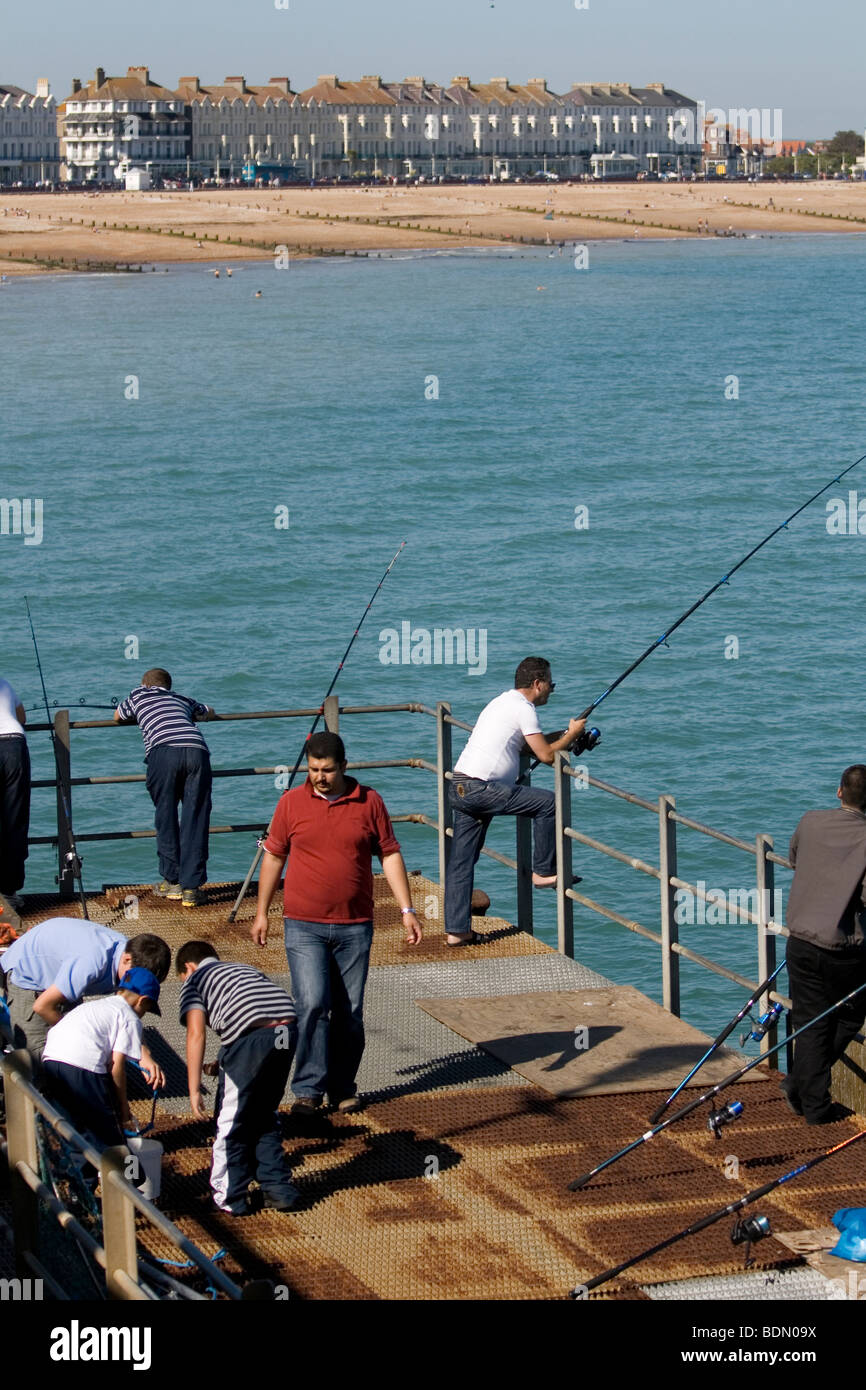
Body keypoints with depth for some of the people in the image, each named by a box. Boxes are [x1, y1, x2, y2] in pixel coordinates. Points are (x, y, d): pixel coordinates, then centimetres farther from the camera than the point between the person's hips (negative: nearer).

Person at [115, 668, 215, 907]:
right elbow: (209, 712, 57)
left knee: (166, 817, 11)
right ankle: (191, 887, -2)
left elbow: (118, 717, 49)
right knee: (195, 819, 2)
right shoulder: (182, 699, 36)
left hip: (163, 751, -2)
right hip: (197, 750, 2)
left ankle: (173, 881, 11)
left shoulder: (139, 695, 29)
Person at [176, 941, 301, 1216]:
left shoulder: (194, 980, 18)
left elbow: (196, 1034, 3)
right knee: (265, 1116, 23)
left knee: (231, 1121, 11)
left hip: (249, 1033, -6)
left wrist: (194, 1090, 2)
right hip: (287, 1028, 6)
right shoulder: (244, 969, 35)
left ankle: (230, 1197, 19)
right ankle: (279, 1190, 23)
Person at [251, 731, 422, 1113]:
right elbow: (273, 857, 10)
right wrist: (261, 912, 9)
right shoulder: (291, 803, 2)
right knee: (312, 1005, -14)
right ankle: (308, 1089, -8)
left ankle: (343, 1089, 15)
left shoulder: (369, 802, 3)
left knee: (350, 1013, 5)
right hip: (304, 926, -1)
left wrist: (407, 910, 2)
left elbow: (390, 855, 7)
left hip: (354, 926, 1)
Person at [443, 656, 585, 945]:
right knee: (548, 803, -2)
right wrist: (572, 735, 8)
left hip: (459, 788, 10)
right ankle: (544, 872, 6)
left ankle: (456, 930, 9)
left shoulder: (503, 702, 22)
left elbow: (527, 745, 34)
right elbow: (546, 755, -8)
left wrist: (563, 737, 31)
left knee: (461, 861, 8)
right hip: (481, 788, -10)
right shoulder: (523, 708, -7)